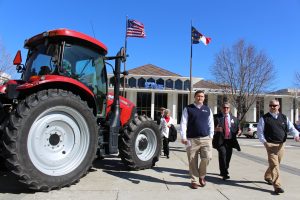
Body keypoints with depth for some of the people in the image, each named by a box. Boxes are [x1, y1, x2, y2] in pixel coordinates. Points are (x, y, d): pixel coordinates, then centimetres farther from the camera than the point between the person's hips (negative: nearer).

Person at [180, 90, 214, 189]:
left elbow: (211, 123, 15)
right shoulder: (188, 109, 3)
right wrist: (183, 137, -7)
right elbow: (183, 123, -1)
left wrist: (211, 136, 7)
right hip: (192, 139, -2)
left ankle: (201, 176, 15)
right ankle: (194, 180, 19)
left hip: (206, 139, 2)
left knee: (207, 157, -11)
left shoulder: (208, 109, 14)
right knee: (193, 161, 2)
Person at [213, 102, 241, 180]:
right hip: (220, 141, -4)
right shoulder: (217, 117, 0)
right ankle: (224, 174, -12)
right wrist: (216, 129, -27)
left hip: (230, 141, 4)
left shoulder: (234, 118, 14)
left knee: (228, 157, 10)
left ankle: (223, 171, 30)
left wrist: (239, 132, -7)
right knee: (223, 155, -18)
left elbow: (237, 128, 15)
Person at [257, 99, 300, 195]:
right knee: (274, 165, -11)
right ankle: (277, 186, -9)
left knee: (275, 164, 18)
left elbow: (291, 128, 5)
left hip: (281, 145, 5)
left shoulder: (284, 117, 9)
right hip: (271, 145, -5)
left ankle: (267, 177, 41)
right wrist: (264, 141, -14)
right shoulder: (264, 118, -3)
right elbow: (260, 131, -3)